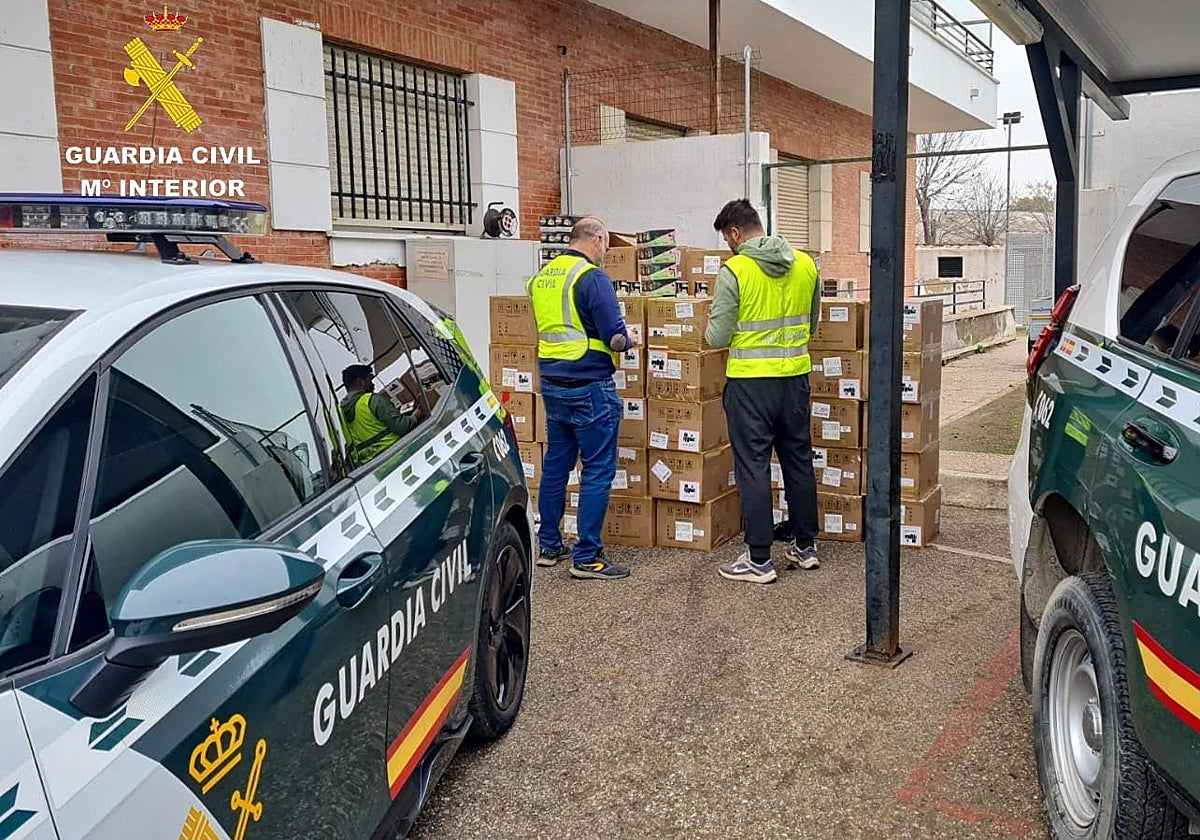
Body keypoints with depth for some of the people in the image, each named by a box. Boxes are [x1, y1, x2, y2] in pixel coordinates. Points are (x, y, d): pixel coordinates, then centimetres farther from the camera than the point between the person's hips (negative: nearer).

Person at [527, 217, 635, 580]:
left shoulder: (540, 277, 9)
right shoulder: (592, 278, -14)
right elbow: (615, 337, -18)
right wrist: (627, 342, 2)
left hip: (551, 384, 8)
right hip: (589, 387, -8)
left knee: (555, 465, 15)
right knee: (598, 470, -1)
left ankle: (549, 546, 24)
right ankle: (586, 557, 1)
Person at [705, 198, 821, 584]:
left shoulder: (734, 270, -13)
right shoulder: (806, 264, 4)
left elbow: (717, 338, -12)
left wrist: (711, 322, 10)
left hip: (750, 382, -6)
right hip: (795, 378, 6)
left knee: (753, 468, 1)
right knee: (799, 463, 16)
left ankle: (759, 560, 6)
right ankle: (805, 547, 28)